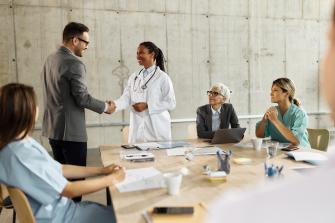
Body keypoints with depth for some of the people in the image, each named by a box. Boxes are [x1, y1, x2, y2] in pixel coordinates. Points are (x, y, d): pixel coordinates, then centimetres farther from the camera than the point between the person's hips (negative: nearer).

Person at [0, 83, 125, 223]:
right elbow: (70, 190, -22)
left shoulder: (24, 142, 2)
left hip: (59, 207, 8)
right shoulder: (22, 153, -28)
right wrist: (112, 178, -11)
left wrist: (102, 170, 3)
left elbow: (60, 169, 8)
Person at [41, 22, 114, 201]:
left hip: (52, 129, 9)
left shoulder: (50, 60, 11)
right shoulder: (75, 64, -17)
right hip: (71, 131, -9)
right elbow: (82, 98, -19)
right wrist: (105, 107, -4)